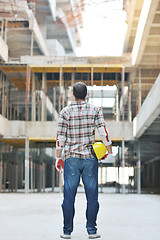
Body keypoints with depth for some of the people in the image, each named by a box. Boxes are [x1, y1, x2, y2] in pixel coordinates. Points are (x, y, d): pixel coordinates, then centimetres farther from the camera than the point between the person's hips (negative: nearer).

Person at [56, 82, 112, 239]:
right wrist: (109, 151, 9)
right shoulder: (95, 110, 2)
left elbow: (60, 137, -2)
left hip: (71, 157, 0)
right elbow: (103, 132, -2)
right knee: (92, 195, 6)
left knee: (69, 195, 4)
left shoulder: (65, 112, 0)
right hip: (90, 158, 0)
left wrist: (58, 157, 4)